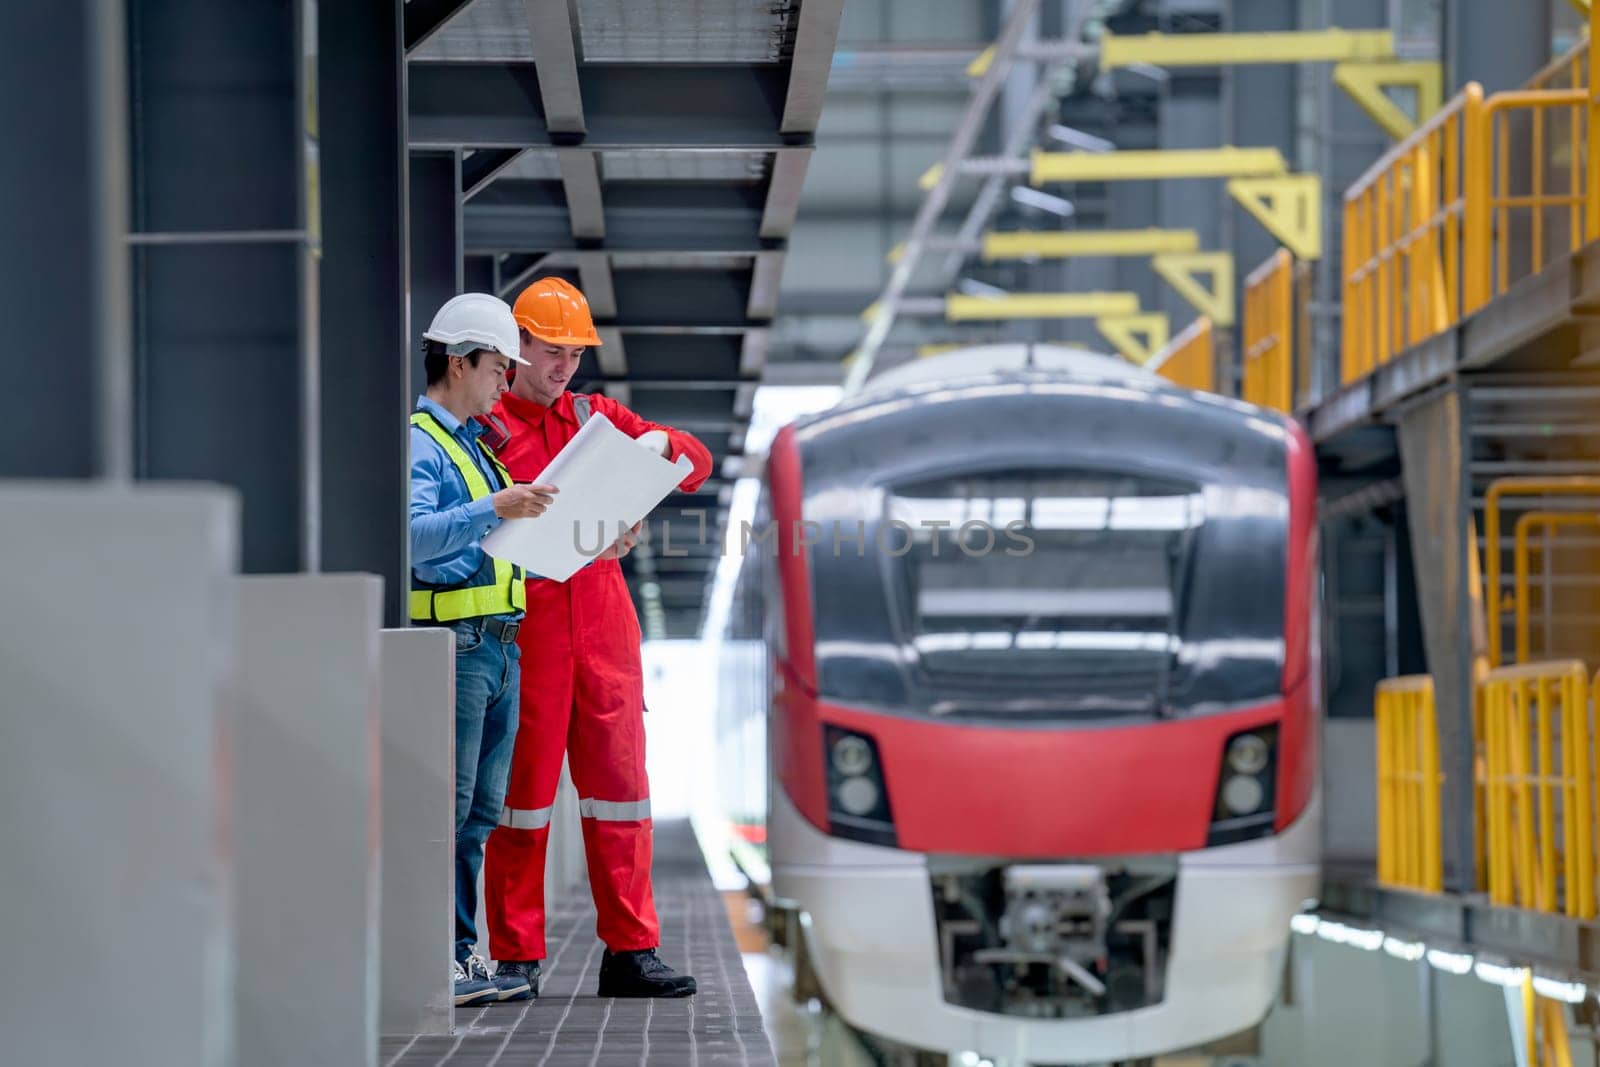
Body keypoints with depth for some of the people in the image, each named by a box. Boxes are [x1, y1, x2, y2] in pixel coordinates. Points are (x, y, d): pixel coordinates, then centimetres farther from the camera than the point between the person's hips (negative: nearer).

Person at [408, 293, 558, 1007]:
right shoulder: (418, 443, -7)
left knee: (480, 811, 8)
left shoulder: (476, 445, 23)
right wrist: (494, 509, -34)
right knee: (445, 808, -9)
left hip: (500, 646, 9)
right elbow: (413, 536, -24)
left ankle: (461, 955, 11)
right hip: (452, 645, -9)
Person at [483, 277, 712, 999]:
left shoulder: (598, 417, 17)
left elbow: (698, 465, 15)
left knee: (619, 780, 3)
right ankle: (515, 958, 4)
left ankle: (630, 953, 7)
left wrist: (660, 445, -7)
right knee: (523, 785, -2)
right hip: (525, 630, -5)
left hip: (603, 621, 5)